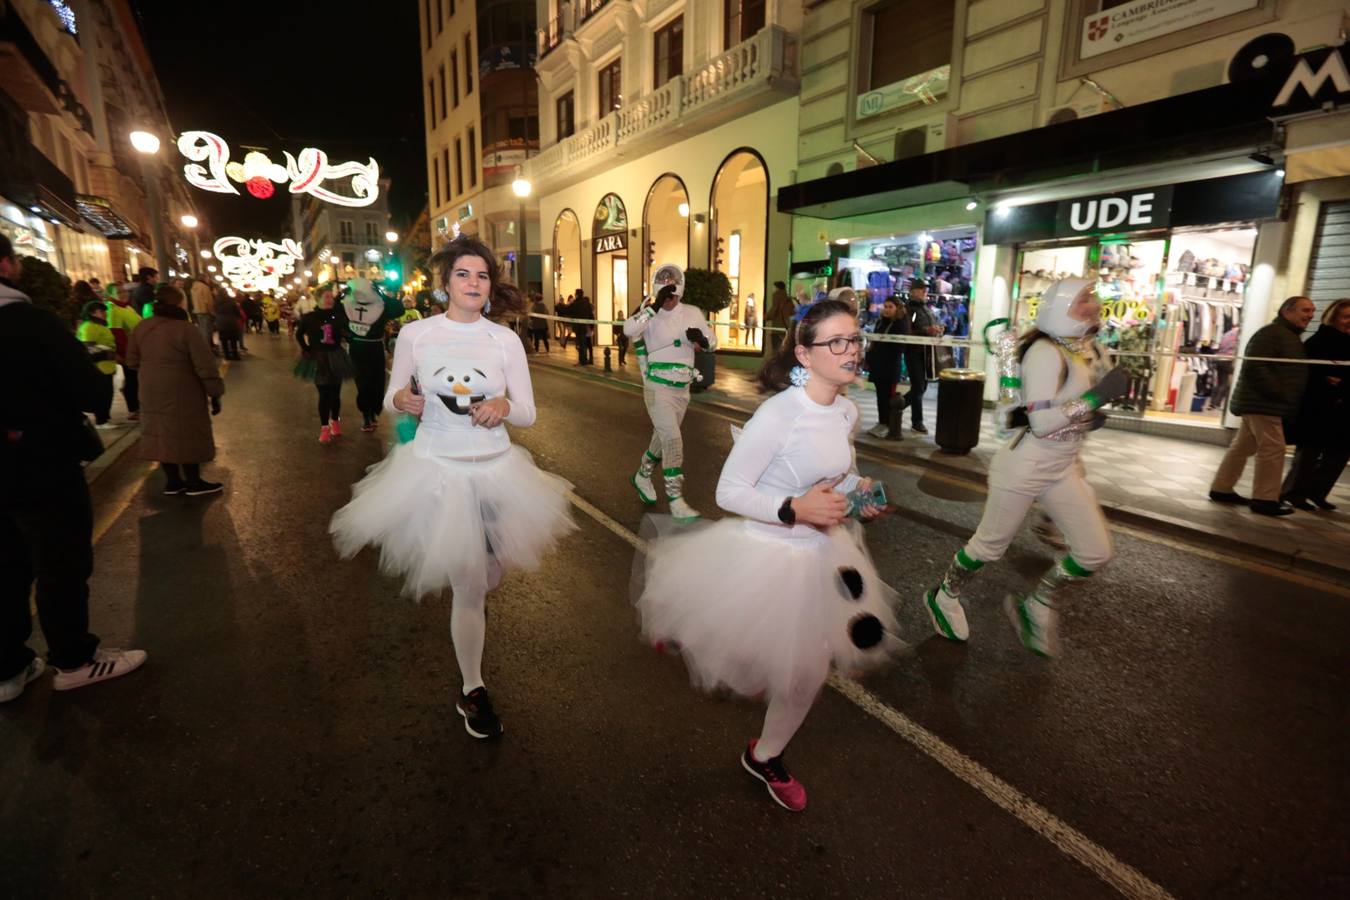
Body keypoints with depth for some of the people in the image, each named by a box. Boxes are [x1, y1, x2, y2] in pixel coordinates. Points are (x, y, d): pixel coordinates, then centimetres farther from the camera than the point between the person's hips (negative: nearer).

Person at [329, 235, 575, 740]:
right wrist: (402, 401, -15)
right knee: (469, 584, 0)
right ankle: (472, 692, 23)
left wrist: (504, 406, -20)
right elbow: (391, 400, 7)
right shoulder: (415, 334, -3)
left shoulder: (505, 340, -2)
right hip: (436, 470, -2)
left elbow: (527, 415, 1)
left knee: (487, 577, 17)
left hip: (494, 470, 2)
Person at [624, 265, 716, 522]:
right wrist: (655, 306, -31)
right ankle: (676, 501, -3)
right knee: (673, 440, -11)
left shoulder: (693, 313, 2)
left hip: (682, 389, 5)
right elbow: (628, 329, -28)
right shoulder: (650, 313, -8)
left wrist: (701, 338, -12)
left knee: (663, 436, 19)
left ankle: (642, 476, 43)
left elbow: (713, 344, 10)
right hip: (658, 387, -5)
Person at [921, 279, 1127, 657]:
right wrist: (1097, 397, -27)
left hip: (1066, 468, 8)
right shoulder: (1046, 353, -21)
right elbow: (1041, 423, -27)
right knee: (990, 546, 7)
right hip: (1025, 466, -8)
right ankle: (944, 597, 31)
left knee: (1097, 551, 7)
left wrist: (1094, 415, 1)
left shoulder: (1092, 349, 6)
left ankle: (1037, 607, 27)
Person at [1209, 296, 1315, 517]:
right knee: (1273, 449, -9)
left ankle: (1221, 488, 17)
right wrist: (1280, 393, -22)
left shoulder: (1291, 337, 20)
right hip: (1262, 403, -10)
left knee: (1242, 446, 11)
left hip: (1264, 403, 10)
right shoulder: (1270, 333, -13)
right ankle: (1265, 499, -5)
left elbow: (1288, 371, 25)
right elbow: (1254, 367, -22)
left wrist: (1285, 398, 10)